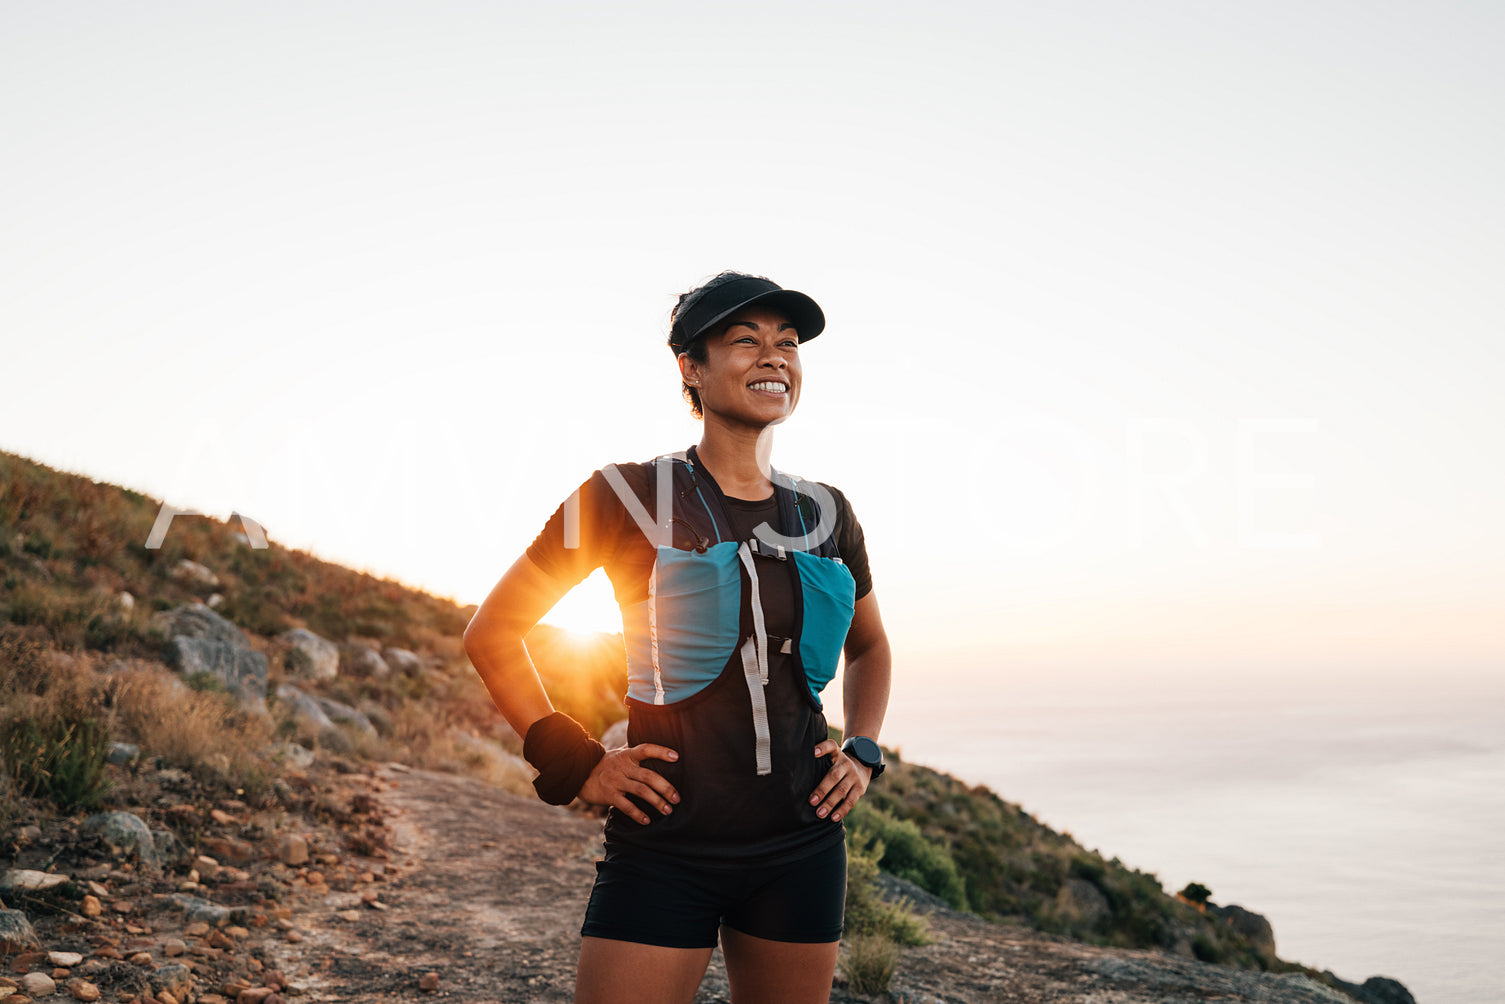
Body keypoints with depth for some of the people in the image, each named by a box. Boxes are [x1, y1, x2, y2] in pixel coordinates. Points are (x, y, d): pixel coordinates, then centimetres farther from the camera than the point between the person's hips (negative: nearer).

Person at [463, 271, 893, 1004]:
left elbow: (869, 647, 25)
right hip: (666, 844, -4)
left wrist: (862, 752, 10)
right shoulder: (630, 497, -6)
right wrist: (574, 764, -7)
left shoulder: (823, 515, 7)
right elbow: (493, 631, -1)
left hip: (802, 847, 4)